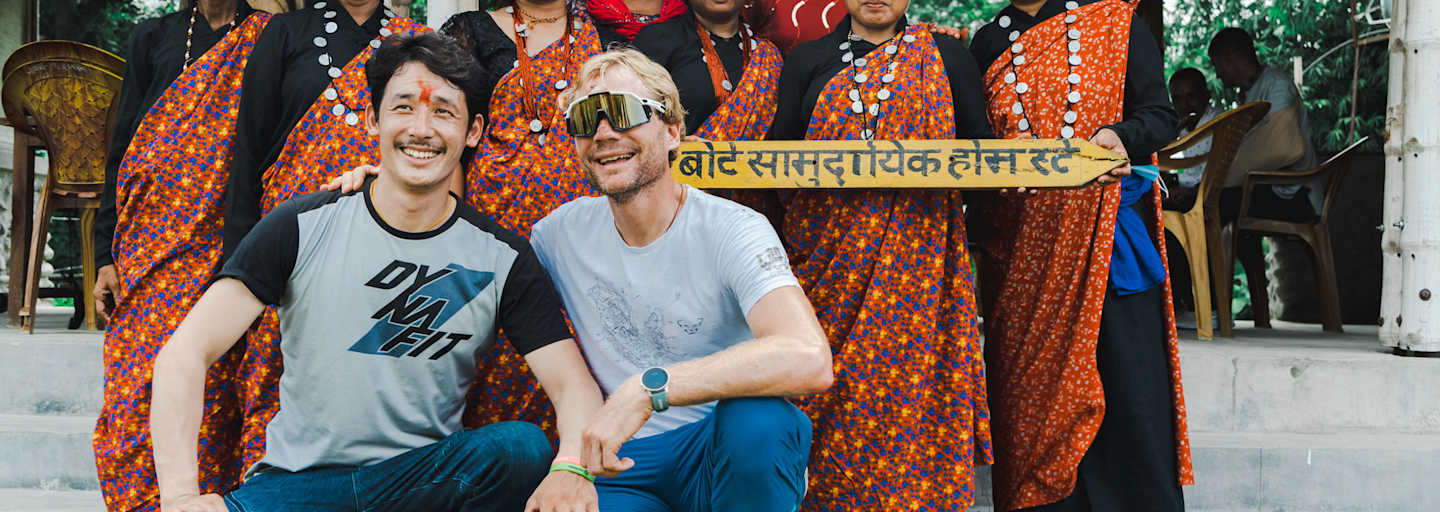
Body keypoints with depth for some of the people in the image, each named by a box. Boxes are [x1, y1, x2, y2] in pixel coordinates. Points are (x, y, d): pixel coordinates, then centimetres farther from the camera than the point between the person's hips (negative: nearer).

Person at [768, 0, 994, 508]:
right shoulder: (808, 60, 14)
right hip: (826, 251, 1)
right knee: (824, 372, -3)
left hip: (914, 250, -1)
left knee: (907, 374, -6)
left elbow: (978, 145, 11)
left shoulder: (946, 56, 12)